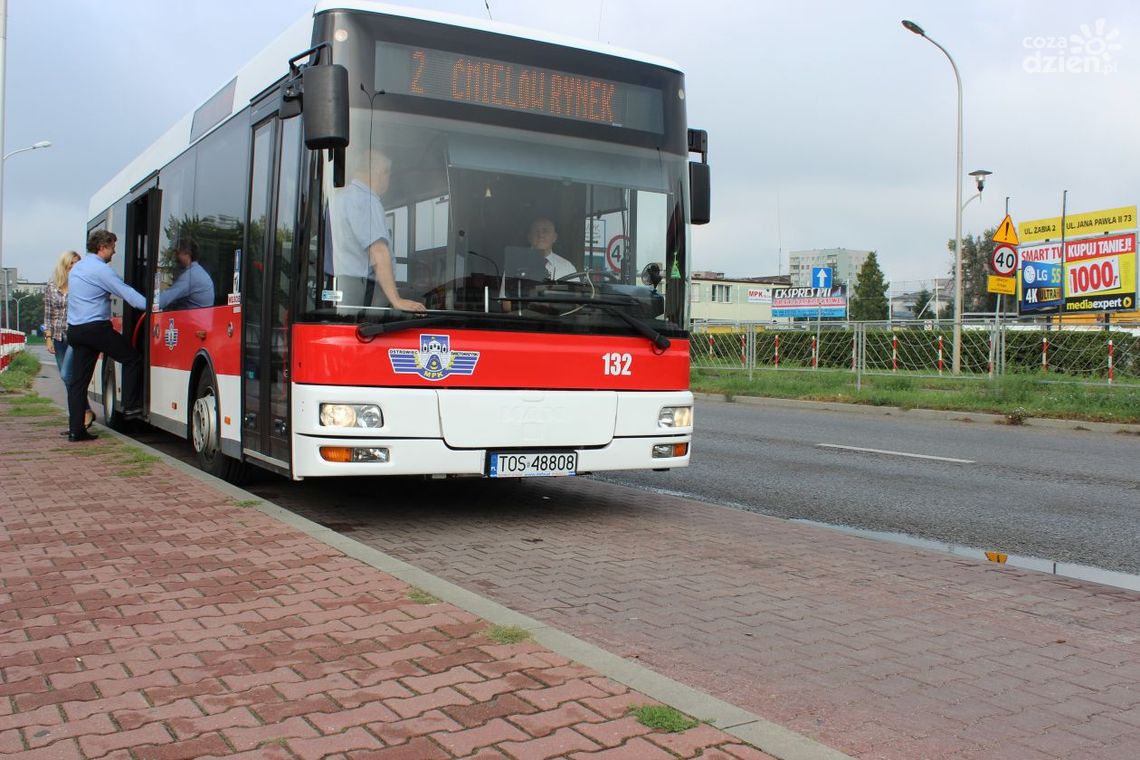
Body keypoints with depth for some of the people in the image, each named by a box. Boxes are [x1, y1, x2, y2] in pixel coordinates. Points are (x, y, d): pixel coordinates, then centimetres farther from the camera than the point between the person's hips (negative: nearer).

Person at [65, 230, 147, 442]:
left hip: (75, 329, 9)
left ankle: (75, 429, 5)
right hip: (96, 327, -9)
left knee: (78, 380, 6)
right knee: (132, 359, 3)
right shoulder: (100, 269, -10)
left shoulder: (76, 268, 20)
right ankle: (131, 407, 1)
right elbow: (127, 293, -16)